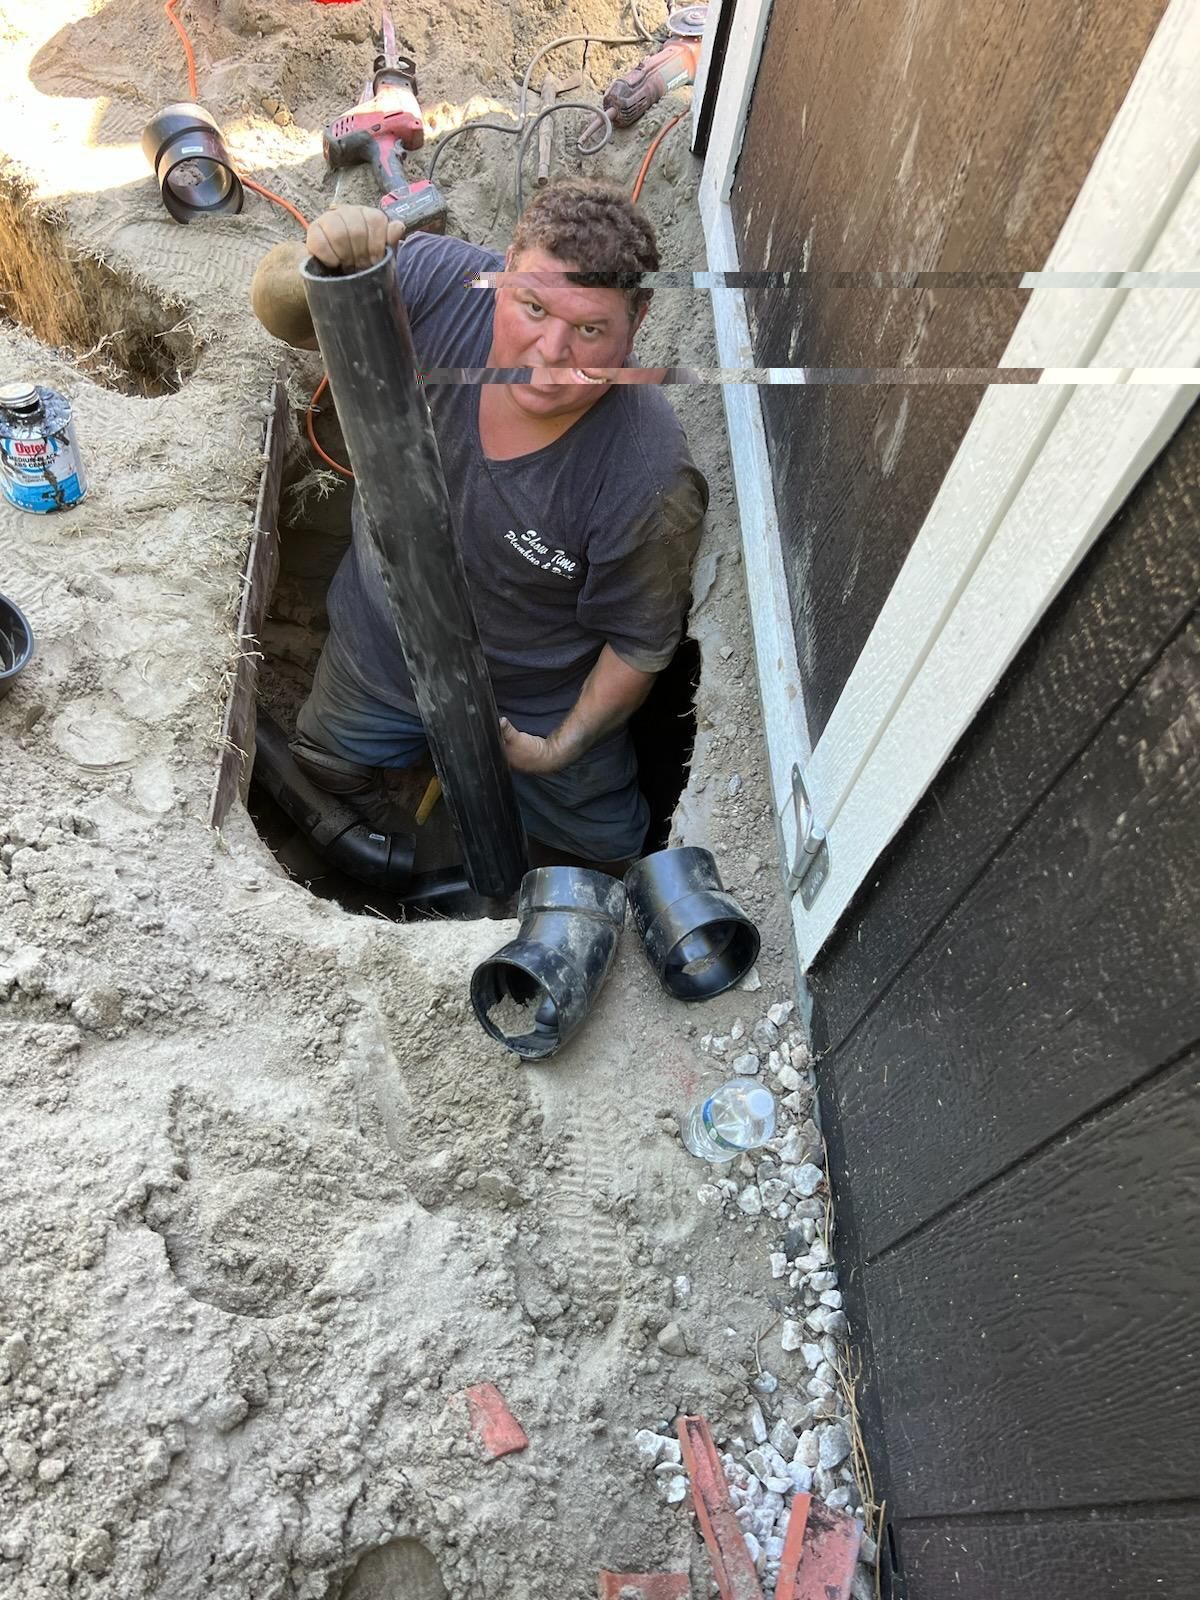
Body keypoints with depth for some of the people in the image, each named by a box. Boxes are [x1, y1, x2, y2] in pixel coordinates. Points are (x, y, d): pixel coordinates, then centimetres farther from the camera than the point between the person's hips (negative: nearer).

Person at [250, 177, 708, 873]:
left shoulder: (651, 484, -36)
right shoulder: (434, 282, -28)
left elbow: (640, 645, -21)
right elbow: (281, 313, -16)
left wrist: (561, 750, -14)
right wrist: (318, 271, -40)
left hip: (537, 701, -2)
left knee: (598, 847, 23)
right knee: (327, 772, 31)